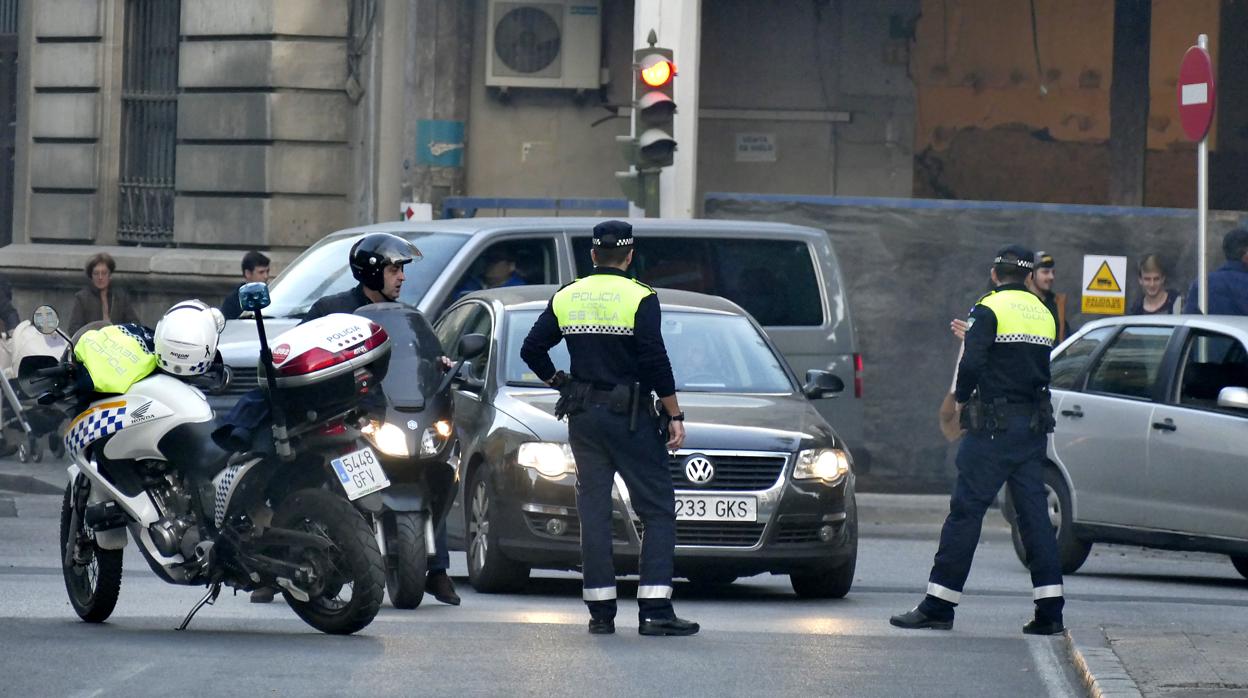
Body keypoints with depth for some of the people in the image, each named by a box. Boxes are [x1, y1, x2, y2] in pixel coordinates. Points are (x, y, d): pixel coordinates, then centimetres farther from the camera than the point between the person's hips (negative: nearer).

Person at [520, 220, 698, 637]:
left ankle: (600, 611, 5)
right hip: (630, 416, -5)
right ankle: (654, 610, -9)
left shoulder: (566, 299, 6)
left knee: (593, 512, 8)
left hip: (583, 416, 5)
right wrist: (675, 416, -7)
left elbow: (532, 349, 8)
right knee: (658, 511, 0)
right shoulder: (640, 299, -8)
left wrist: (557, 382, 23)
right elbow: (655, 362, -12)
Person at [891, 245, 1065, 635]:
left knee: (966, 511, -3)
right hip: (1034, 425, 6)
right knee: (1034, 514, 6)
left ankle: (938, 606, -2)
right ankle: (1049, 612, 2)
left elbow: (972, 362, -19)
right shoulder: (1044, 314, 14)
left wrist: (962, 397, -1)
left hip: (994, 426, -6)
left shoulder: (990, 310, -7)